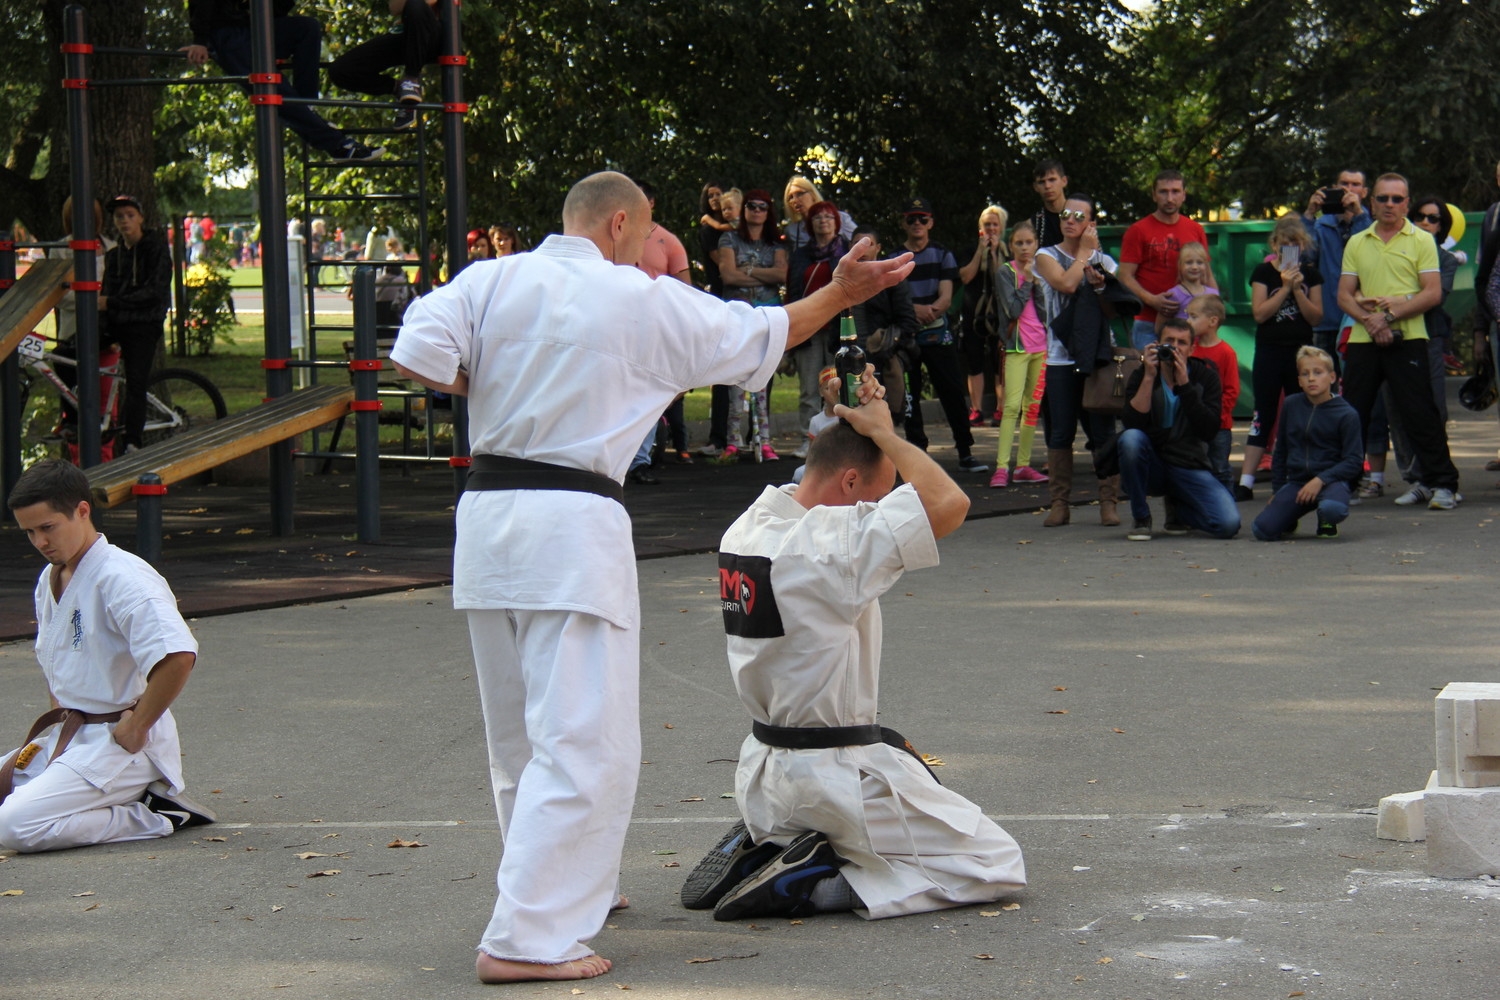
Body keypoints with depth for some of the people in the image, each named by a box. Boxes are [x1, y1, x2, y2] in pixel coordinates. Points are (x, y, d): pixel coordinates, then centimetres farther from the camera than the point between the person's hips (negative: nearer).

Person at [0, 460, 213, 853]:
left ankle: (153, 818, -8)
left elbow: (178, 655, -33)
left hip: (121, 746, -10)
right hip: (68, 734, 10)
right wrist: (57, 722, 12)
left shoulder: (122, 578, -19)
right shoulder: (50, 580, 11)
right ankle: (123, 801, 7)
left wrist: (135, 728, -22)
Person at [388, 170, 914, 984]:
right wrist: (838, 296, 25)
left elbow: (417, 358, -8)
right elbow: (761, 337, 10)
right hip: (572, 527, -6)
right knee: (584, 743, -4)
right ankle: (526, 938, -11)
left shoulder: (489, 281, 4)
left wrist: (485, 390, 9)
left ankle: (568, 887, 39)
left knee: (521, 732, 20)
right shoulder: (645, 303, -2)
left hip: (486, 518, 6)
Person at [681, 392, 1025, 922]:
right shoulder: (830, 543, -23)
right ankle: (814, 886, -10)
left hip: (764, 775, 8)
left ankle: (755, 851, 12)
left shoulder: (746, 529, 3)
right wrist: (884, 434, -14)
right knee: (997, 866, 0)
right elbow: (949, 502, -26)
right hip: (837, 777, -8)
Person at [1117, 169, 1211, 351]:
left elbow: (1207, 275, 18)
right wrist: (1151, 300, -20)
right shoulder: (1138, 232, 0)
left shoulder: (1196, 231, 11)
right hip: (1148, 325, -3)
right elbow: (1126, 277, -5)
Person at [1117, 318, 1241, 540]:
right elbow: (1133, 424, -20)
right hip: (1151, 467, -1)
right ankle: (1141, 519, -13)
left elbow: (1209, 431, -16)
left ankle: (1175, 507, 12)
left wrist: (1184, 384, -23)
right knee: (1130, 438, -34)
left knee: (1228, 524, -23)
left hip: (1190, 468, 1)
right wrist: (1149, 377, -24)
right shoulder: (1141, 375, -3)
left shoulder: (1205, 376, -2)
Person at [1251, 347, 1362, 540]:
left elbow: (1354, 461, -8)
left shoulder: (1346, 414, -5)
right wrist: (1277, 490, 14)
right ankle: (1290, 519, 18)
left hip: (1331, 481, -3)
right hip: (1297, 482, 3)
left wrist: (1320, 480, -19)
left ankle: (1327, 523, 1)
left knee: (1332, 509, -39)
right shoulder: (1291, 405, 6)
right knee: (1262, 530, -19)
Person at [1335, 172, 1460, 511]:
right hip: (1363, 340, 4)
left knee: (1419, 413, -6)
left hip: (1408, 339, -4)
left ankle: (1443, 484, -1)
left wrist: (1391, 315, -15)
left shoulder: (1421, 241, 2)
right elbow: (1344, 295, 8)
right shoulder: (1357, 243, 13)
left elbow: (1433, 293, -7)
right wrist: (1368, 319, -11)